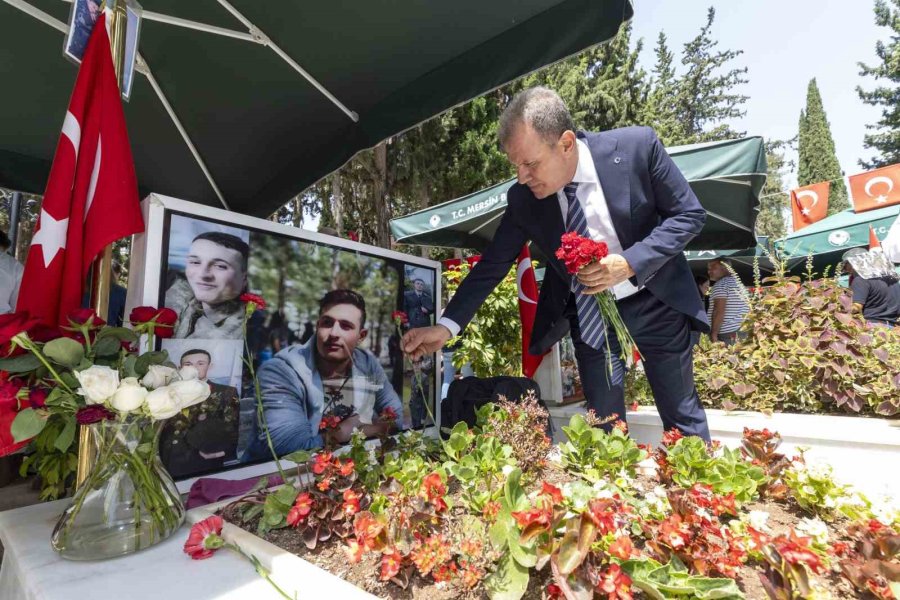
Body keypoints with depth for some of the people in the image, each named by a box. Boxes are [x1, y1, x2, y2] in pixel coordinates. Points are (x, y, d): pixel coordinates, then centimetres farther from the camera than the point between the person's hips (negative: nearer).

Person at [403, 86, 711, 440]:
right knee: (605, 428, 7)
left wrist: (629, 263, -27)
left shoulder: (638, 146, -19)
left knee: (683, 417, 15)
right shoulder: (522, 200, -14)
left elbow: (689, 214, -11)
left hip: (657, 304, 0)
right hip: (589, 315, 1)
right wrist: (447, 326, -15)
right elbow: (493, 264, -7)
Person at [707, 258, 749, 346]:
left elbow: (719, 311, -18)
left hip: (725, 334, -9)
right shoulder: (739, 283, 18)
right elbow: (746, 310, 20)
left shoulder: (721, 284, -9)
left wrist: (714, 333, -19)